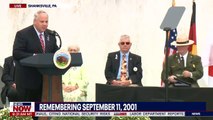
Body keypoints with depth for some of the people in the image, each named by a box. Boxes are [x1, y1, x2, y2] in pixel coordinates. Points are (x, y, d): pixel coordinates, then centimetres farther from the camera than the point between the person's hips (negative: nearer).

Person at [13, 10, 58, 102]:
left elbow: (55, 51, 18)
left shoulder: (50, 34, 12)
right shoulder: (22, 34, -7)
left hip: (46, 78, 5)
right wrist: (33, 56, -25)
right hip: (27, 79, -5)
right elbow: (16, 53, -14)